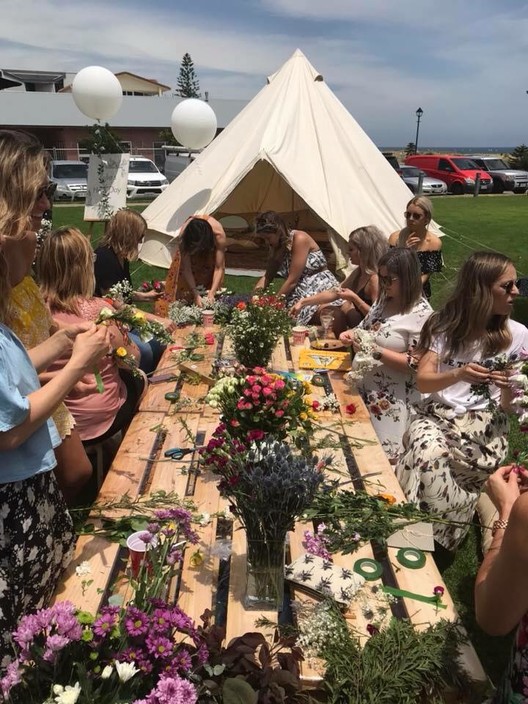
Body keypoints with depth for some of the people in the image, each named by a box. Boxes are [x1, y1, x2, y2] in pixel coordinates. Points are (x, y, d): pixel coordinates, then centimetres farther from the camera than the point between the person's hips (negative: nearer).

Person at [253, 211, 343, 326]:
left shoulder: (299, 239, -12)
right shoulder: (277, 248, 13)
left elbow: (292, 280, -14)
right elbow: (268, 276, 22)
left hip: (321, 286, -6)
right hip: (300, 293, 6)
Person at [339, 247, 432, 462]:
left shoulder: (421, 314, -17)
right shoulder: (384, 298, 5)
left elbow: (416, 365, -19)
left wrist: (377, 352, -25)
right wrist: (353, 334, -1)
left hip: (389, 398, -7)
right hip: (362, 385, 7)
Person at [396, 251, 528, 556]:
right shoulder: (445, 324, 1)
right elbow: (423, 381, -7)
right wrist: (457, 375, -27)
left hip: (484, 425, -1)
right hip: (438, 415, 1)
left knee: (428, 459, -32)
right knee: (428, 452, -35)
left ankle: (439, 539, -8)